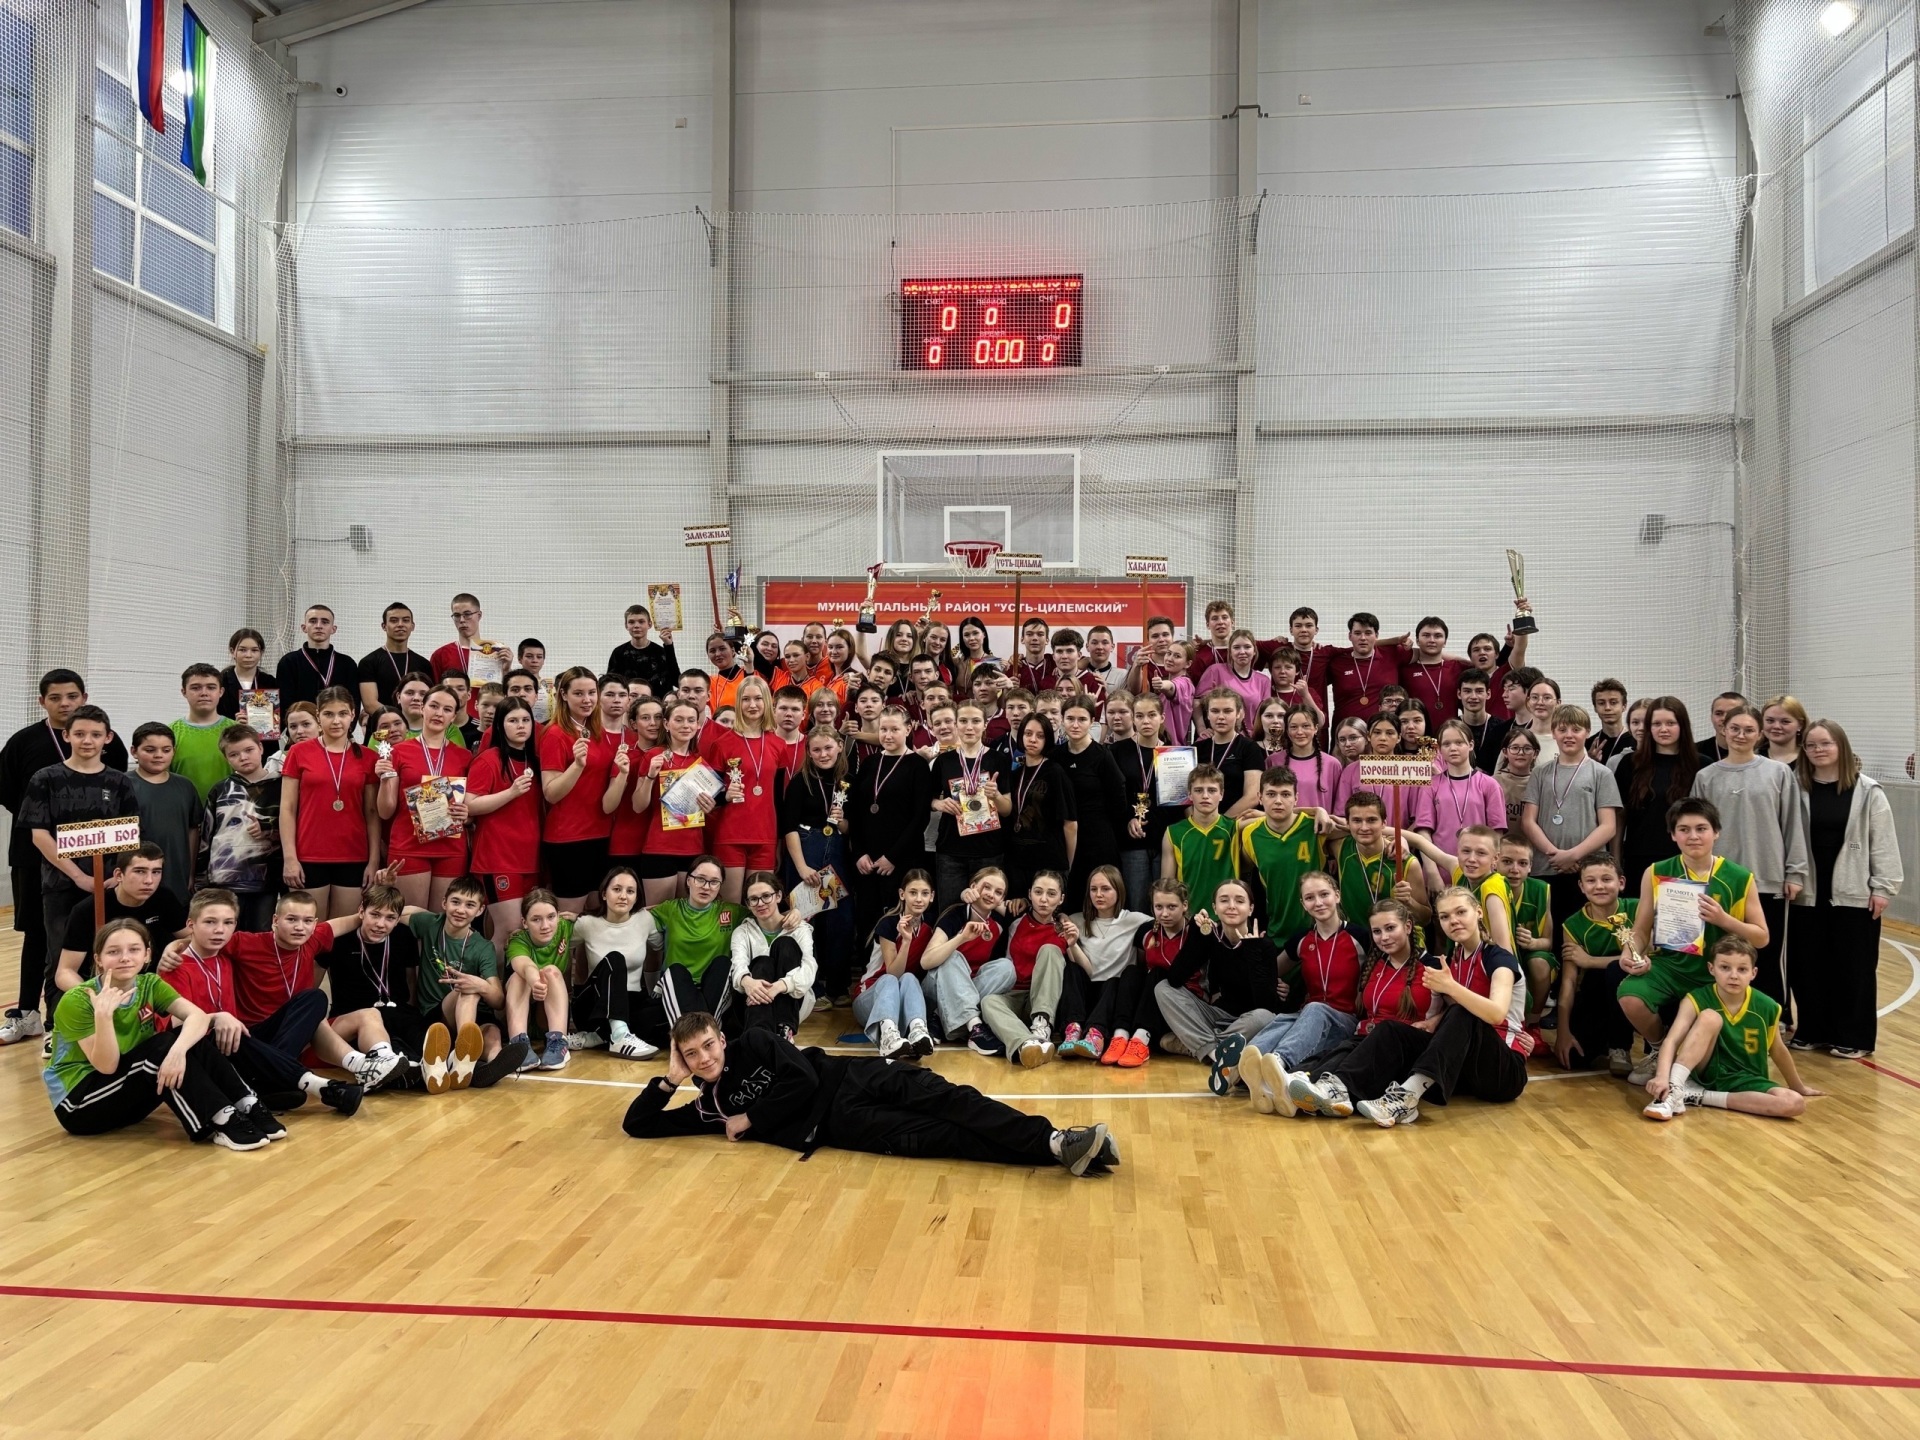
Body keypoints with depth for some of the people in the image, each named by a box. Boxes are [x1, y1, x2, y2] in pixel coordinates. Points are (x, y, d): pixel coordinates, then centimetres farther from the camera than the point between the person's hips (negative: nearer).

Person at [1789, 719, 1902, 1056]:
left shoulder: (1867, 790, -4)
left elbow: (1883, 842, -3)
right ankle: (1811, 1030, 22)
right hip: (1807, 893, 2)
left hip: (1854, 894, -2)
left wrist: (1882, 887, -6)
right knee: (1808, 965, 9)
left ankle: (1853, 1037, 16)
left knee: (1853, 967, 5)